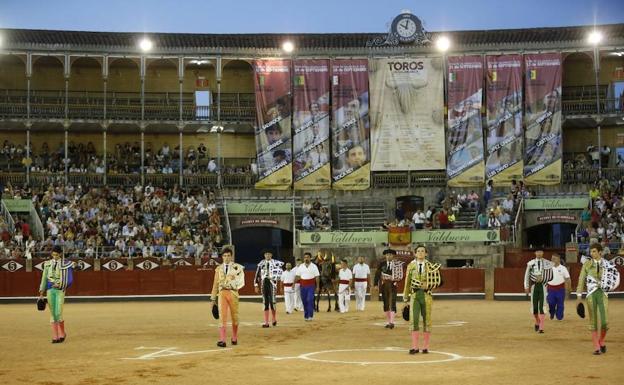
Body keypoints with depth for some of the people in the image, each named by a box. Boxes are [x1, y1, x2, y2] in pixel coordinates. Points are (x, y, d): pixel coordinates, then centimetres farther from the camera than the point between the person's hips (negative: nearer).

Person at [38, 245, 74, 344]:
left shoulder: (66, 264, -3)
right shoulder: (48, 264, 7)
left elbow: (70, 280, -1)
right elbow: (44, 279, 11)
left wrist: (60, 284, -17)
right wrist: (41, 294, 8)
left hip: (60, 290, -3)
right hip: (50, 290, 3)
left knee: (58, 313, -10)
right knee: (52, 314, 3)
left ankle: (62, 334, 11)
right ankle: (55, 337, 8)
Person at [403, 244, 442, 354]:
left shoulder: (431, 266, 4)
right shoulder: (411, 266, 7)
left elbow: (438, 281, 4)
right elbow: (407, 282, 10)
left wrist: (428, 286, -13)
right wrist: (406, 297, 11)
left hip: (426, 295, 0)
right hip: (414, 295, 0)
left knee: (427, 320, 4)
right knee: (414, 319, -10)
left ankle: (425, 346, 12)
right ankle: (415, 346, -7)